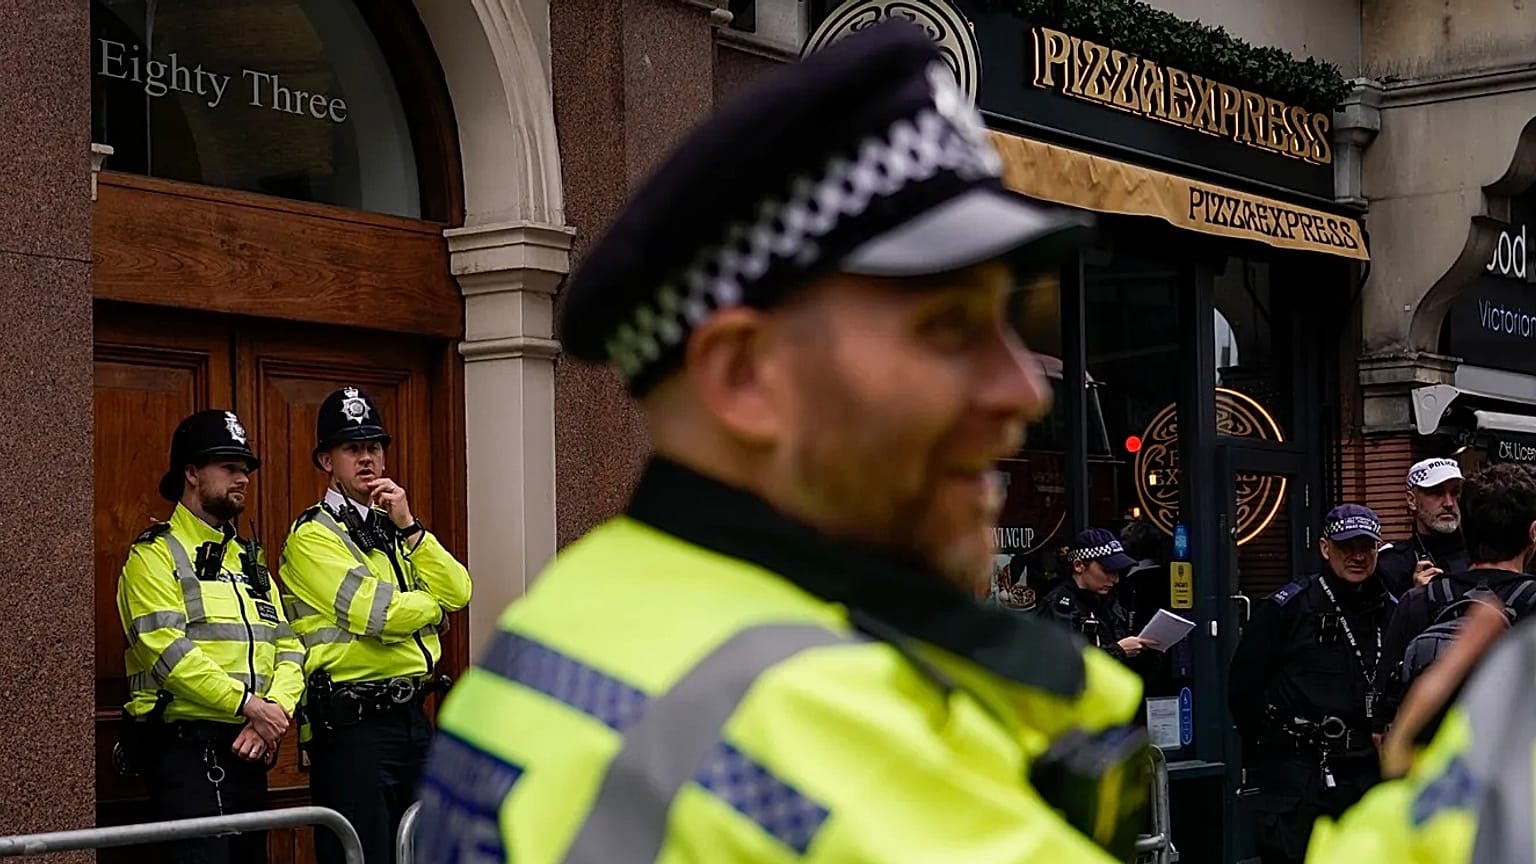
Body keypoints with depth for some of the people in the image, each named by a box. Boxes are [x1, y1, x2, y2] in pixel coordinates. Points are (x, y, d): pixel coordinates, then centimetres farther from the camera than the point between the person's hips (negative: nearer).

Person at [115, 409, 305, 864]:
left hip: (249, 747, 7)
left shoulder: (250, 560, 20)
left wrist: (275, 710, -9)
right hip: (185, 745, -7)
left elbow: (288, 649, 11)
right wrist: (248, 703, -20)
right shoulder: (155, 555, -2)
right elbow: (166, 648, -16)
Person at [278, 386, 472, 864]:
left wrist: (410, 526, -5)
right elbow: (377, 613, -18)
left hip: (413, 715, 8)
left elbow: (458, 592, 4)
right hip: (353, 722, -8)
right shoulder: (313, 534, -6)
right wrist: (433, 602, 0)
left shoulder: (394, 527, 17)